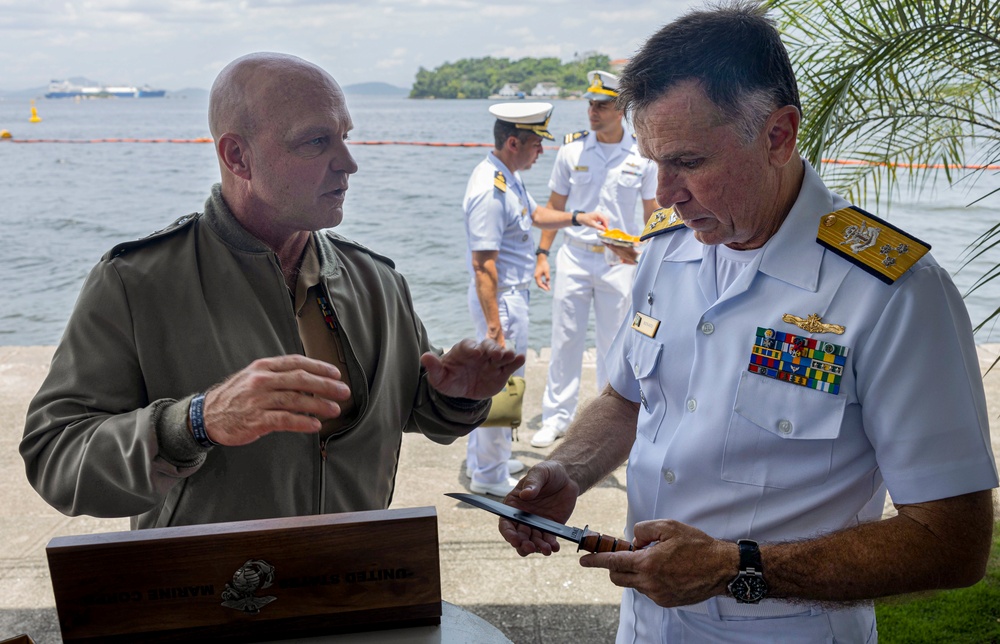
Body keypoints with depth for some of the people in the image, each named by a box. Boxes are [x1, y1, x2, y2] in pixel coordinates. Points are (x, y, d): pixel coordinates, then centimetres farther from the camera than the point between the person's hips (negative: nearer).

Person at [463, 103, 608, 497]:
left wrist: (577, 218, 15)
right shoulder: (490, 190, -25)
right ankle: (489, 475, 16)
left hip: (511, 294, 11)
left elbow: (533, 214, 27)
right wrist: (495, 330, -29)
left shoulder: (507, 176, 6)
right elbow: (483, 266, -28)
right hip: (500, 301, -11)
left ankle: (483, 458, 38)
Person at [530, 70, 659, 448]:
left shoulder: (641, 156, -2)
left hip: (619, 262, 0)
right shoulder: (572, 149, 0)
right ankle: (557, 416, 16)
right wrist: (542, 254, 0)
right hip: (574, 257, 1)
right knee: (565, 340, 4)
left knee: (613, 345, 8)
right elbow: (554, 207, 6)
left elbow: (653, 214, 5)